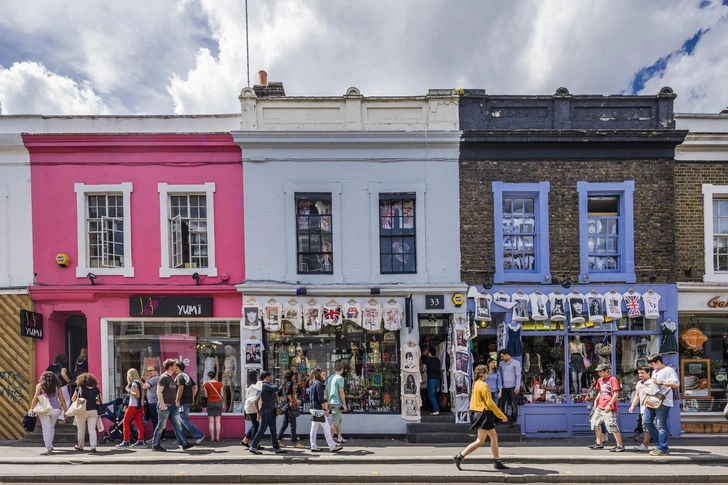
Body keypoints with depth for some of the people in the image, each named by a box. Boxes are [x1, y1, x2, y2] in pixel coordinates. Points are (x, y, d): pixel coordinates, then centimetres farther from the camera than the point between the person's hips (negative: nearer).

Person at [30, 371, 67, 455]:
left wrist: (31, 409, -1)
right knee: (51, 427, 21)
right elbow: (62, 400, 5)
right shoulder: (57, 387, 5)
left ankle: (48, 447, -8)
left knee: (46, 428, 0)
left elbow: (36, 398, -7)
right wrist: (66, 411, 11)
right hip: (56, 409, 3)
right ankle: (50, 445, 30)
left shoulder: (40, 386, 1)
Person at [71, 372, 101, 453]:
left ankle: (80, 446, 29)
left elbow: (73, 399, 0)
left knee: (81, 429, 16)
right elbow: (99, 400, 6)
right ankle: (93, 446, -8)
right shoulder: (96, 389, 2)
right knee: (92, 429, 1)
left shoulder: (79, 388, -4)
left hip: (82, 411, -1)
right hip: (93, 411, 1)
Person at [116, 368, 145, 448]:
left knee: (126, 423, 2)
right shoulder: (139, 383, 14)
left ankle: (126, 442, 0)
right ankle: (141, 440, 1)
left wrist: (128, 390, -10)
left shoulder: (134, 383, -11)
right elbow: (142, 395, 13)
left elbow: (137, 395, -18)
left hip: (133, 406, -8)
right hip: (140, 406, 8)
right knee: (139, 423, 4)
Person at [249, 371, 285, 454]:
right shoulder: (264, 385, -14)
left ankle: (276, 448, 13)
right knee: (262, 429, -3)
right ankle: (253, 447, 5)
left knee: (273, 430, 10)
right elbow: (276, 388, -20)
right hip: (266, 410, -9)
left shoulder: (267, 385, 16)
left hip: (271, 411, 10)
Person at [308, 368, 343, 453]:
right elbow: (321, 399, -19)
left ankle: (313, 447, 14)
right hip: (319, 409, -9)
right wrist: (325, 409, -14)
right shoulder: (319, 384, -15)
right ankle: (332, 446, 2)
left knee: (314, 429, 10)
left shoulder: (313, 383, 14)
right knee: (327, 428, -3)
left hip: (313, 409, 9)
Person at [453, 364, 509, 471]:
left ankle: (497, 462, 17)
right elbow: (490, 403, -19)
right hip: (485, 414, -10)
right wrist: (502, 416, -12)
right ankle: (460, 456, -5)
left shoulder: (476, 384, 11)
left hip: (480, 413, 10)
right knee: (480, 441, -5)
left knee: (494, 437, 14)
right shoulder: (483, 385, -17)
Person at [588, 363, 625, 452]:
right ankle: (599, 444, 22)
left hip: (609, 408, -9)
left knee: (612, 425, -12)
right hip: (600, 406, 9)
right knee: (595, 422, 13)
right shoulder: (600, 380, 14)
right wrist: (596, 400, 12)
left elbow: (616, 394, -16)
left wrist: (610, 405, -21)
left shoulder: (613, 379, -10)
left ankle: (620, 446, -2)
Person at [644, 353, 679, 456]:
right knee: (647, 422, 5)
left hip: (663, 402, -9)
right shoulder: (654, 372, 24)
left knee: (661, 425, -5)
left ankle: (662, 449, 4)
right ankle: (661, 443, 18)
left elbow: (676, 385, -14)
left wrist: (660, 383, -16)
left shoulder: (669, 370, -3)